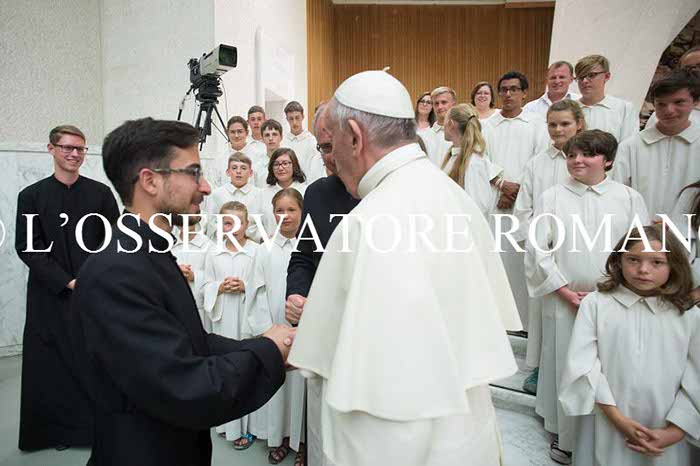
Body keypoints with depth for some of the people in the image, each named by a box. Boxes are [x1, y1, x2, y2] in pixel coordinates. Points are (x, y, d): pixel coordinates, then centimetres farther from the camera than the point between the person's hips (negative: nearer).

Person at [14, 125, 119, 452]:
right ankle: (58, 429, 23)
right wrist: (67, 281, -11)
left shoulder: (100, 193, 3)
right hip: (50, 297, 0)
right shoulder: (31, 196, 2)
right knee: (52, 364, 7)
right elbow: (27, 248, -3)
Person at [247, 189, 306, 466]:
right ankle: (279, 436, 32)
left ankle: (302, 441, 27)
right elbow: (258, 296, 3)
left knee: (301, 383, 6)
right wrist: (267, 334, -4)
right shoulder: (265, 251, 3)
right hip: (272, 332, 2)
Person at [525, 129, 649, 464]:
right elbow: (537, 250, -2)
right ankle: (563, 437, 23)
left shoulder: (629, 198, 4)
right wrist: (566, 291, -7)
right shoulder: (552, 197, 1)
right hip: (563, 300, 0)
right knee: (566, 365, 7)